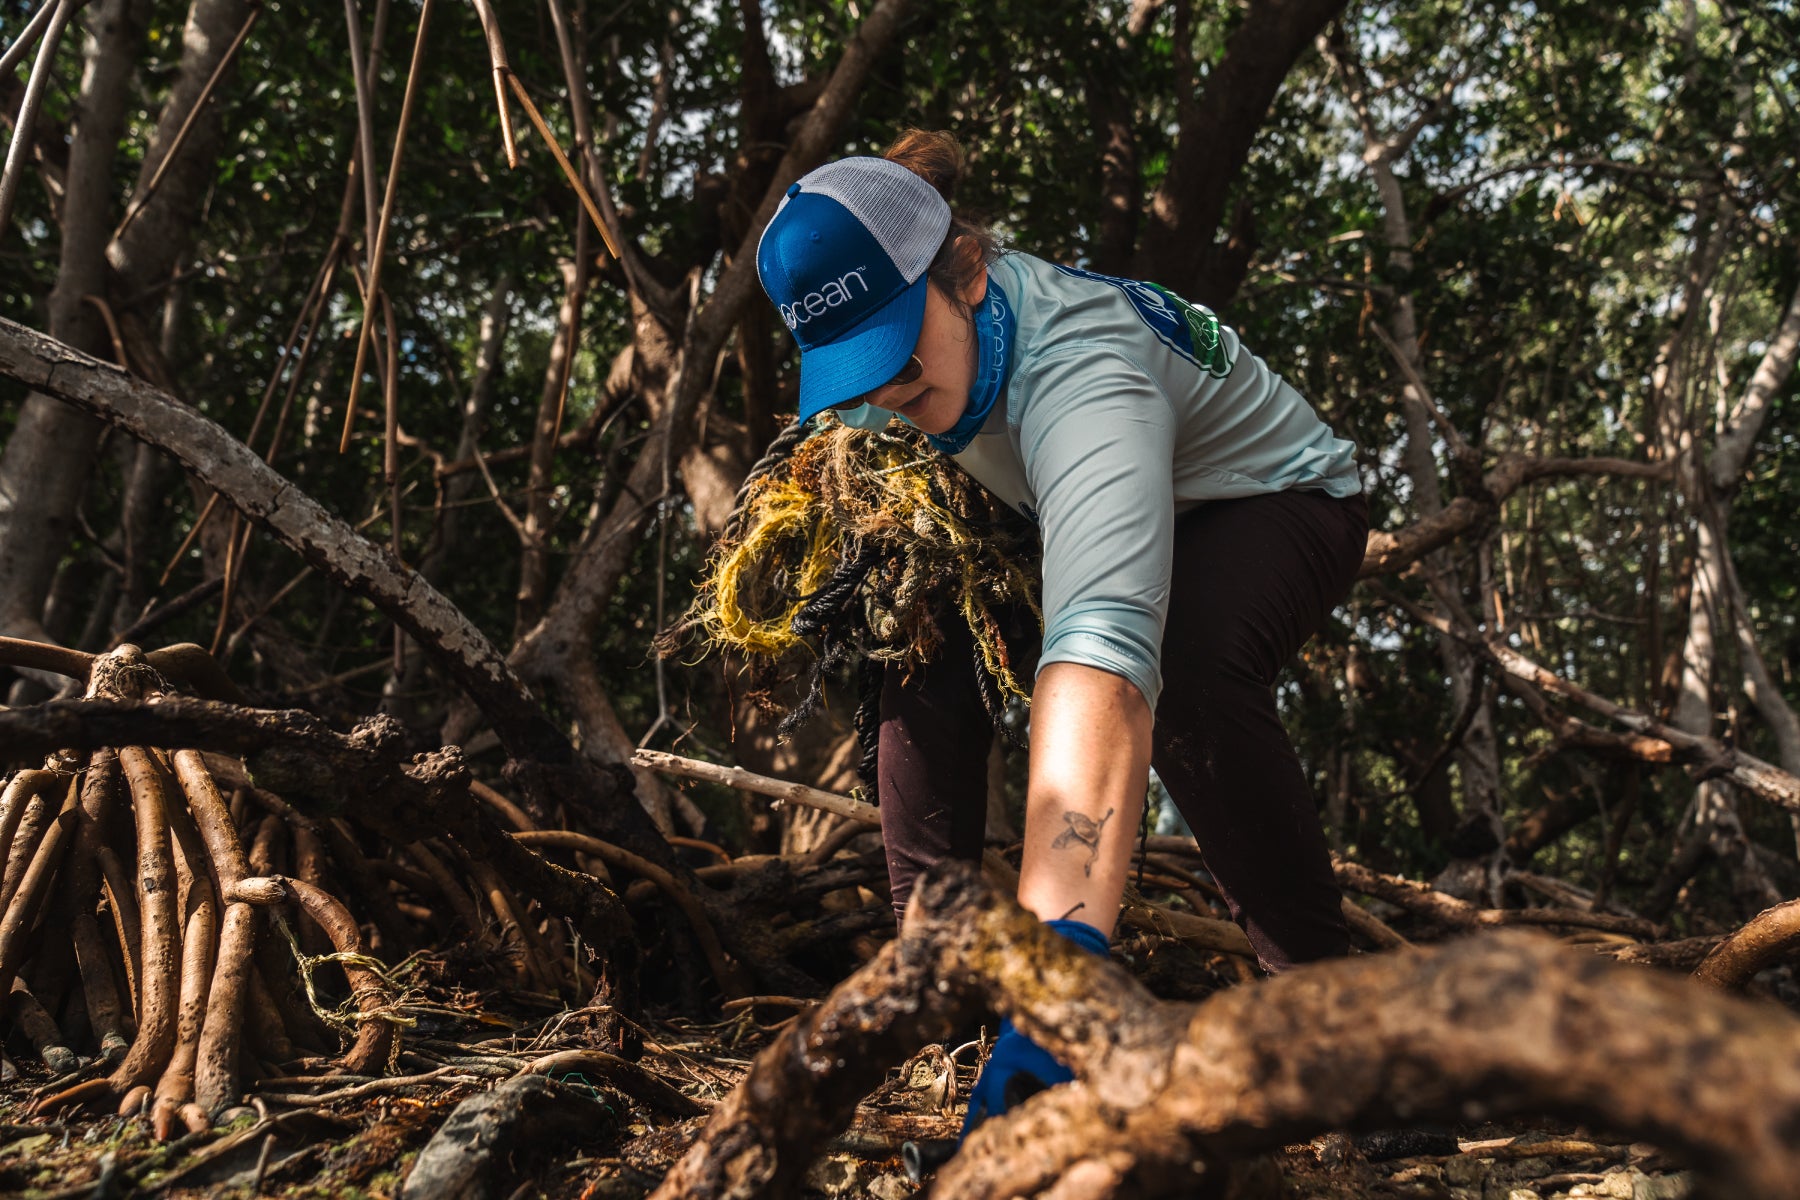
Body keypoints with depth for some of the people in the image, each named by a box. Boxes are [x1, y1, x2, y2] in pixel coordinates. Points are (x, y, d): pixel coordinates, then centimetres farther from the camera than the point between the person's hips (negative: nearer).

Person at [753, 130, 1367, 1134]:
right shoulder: (913, 334, -18)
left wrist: (1064, 950, -70)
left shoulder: (1075, 365, -43)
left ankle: (1320, 978, -19)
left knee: (1189, 671, -38)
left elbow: (1104, 645, -59)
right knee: (928, 651, -14)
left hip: (1277, 501, -6)